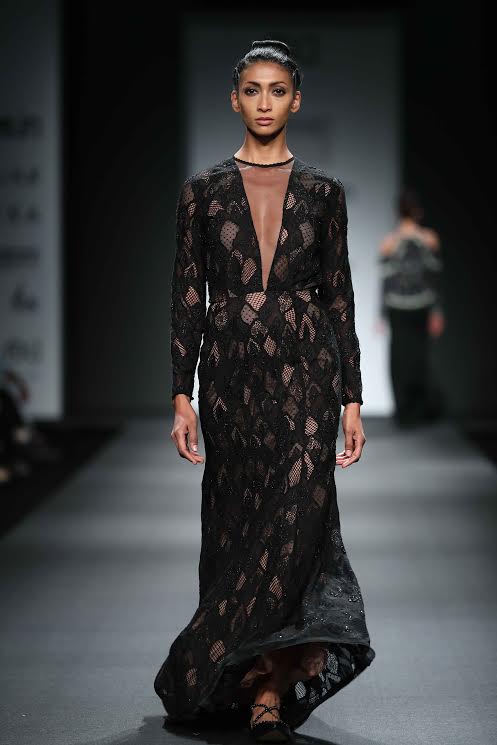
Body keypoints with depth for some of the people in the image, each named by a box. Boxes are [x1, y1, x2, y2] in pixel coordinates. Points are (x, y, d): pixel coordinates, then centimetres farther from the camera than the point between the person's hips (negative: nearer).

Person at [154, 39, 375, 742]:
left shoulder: (323, 191, 6)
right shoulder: (203, 189, 5)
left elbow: (339, 298, 6)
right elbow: (187, 297, 4)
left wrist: (352, 399, 1)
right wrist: (182, 396, -3)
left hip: (304, 372, -1)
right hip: (230, 372, 1)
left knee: (294, 518, -14)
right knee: (237, 521, 3)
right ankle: (270, 686, 15)